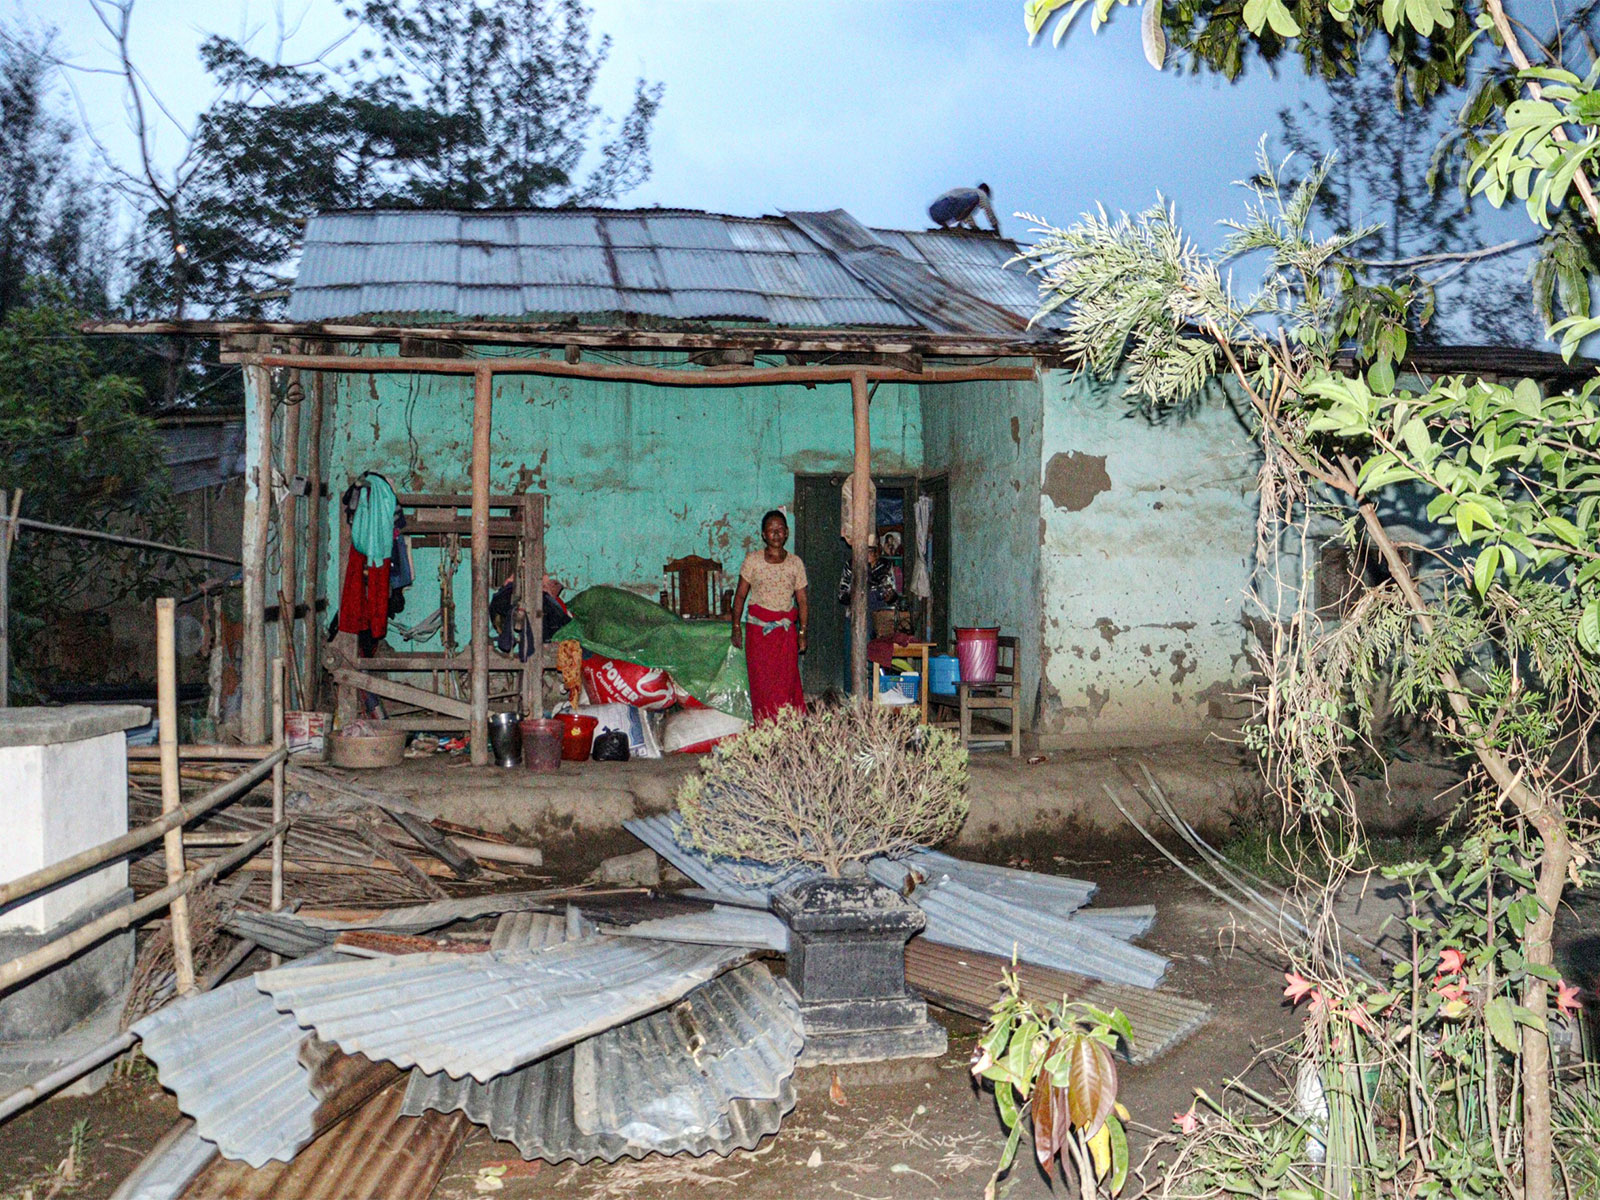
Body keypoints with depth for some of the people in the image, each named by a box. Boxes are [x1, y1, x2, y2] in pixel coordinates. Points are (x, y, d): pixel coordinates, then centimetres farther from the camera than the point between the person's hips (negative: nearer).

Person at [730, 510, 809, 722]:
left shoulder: (795, 563, 2)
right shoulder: (753, 560, -2)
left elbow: (802, 601, 5)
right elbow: (740, 595, 2)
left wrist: (802, 633, 2)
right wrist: (736, 627, 0)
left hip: (786, 630, 1)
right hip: (758, 629, -1)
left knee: (787, 681, 2)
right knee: (762, 682, 1)